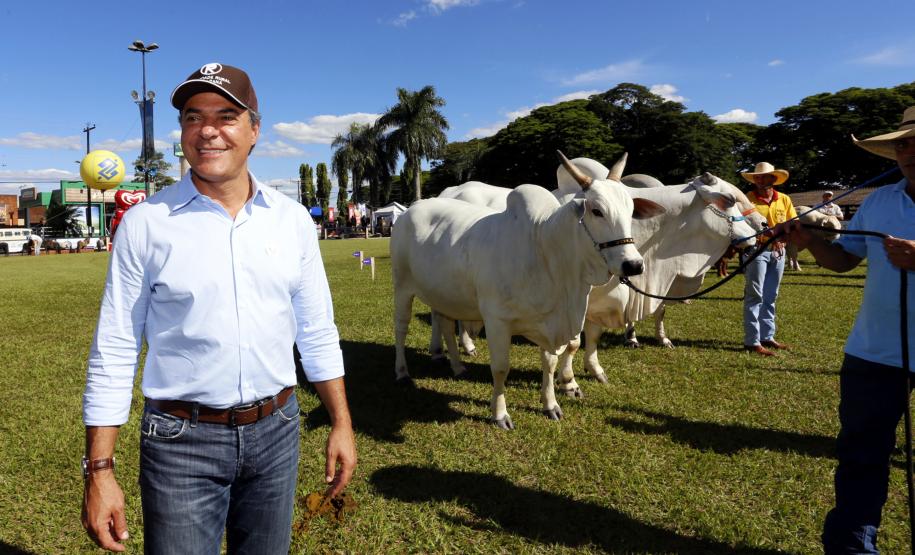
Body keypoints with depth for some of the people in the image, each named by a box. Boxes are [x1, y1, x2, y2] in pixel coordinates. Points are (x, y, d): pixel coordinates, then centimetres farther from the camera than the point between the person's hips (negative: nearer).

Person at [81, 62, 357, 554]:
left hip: (276, 431, 3)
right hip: (182, 440, -2)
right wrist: (99, 470, -6)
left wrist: (341, 423, 5)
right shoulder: (146, 223, -7)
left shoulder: (292, 219, 0)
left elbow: (317, 332, 6)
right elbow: (114, 352, -5)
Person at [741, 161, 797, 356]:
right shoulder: (748, 199, -6)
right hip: (756, 249, -5)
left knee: (770, 296, 13)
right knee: (755, 295, -6)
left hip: (778, 251, 5)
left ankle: (767, 336, 23)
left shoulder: (784, 199, 7)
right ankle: (752, 341, -4)